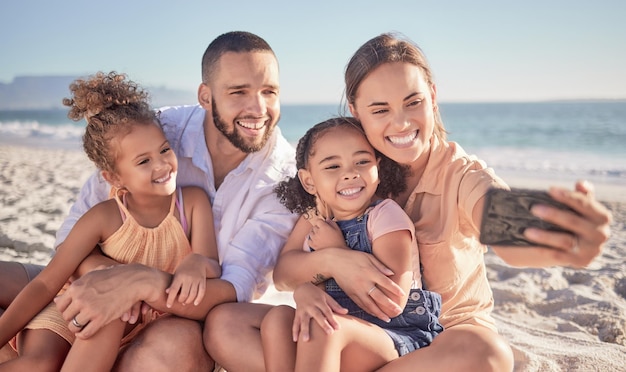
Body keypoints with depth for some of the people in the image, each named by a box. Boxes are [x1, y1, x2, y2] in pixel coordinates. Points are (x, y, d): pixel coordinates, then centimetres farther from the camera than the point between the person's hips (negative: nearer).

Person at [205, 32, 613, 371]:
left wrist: (558, 243, -64)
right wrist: (328, 261, -31)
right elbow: (283, 272, -7)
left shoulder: (461, 175, -15)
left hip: (449, 336, -2)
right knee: (224, 322, -16)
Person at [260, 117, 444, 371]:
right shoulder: (318, 223, 5)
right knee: (278, 317, -21)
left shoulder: (386, 216, -13)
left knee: (324, 328, -33)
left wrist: (337, 251, -16)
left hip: (400, 339, -5)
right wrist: (304, 292, -28)